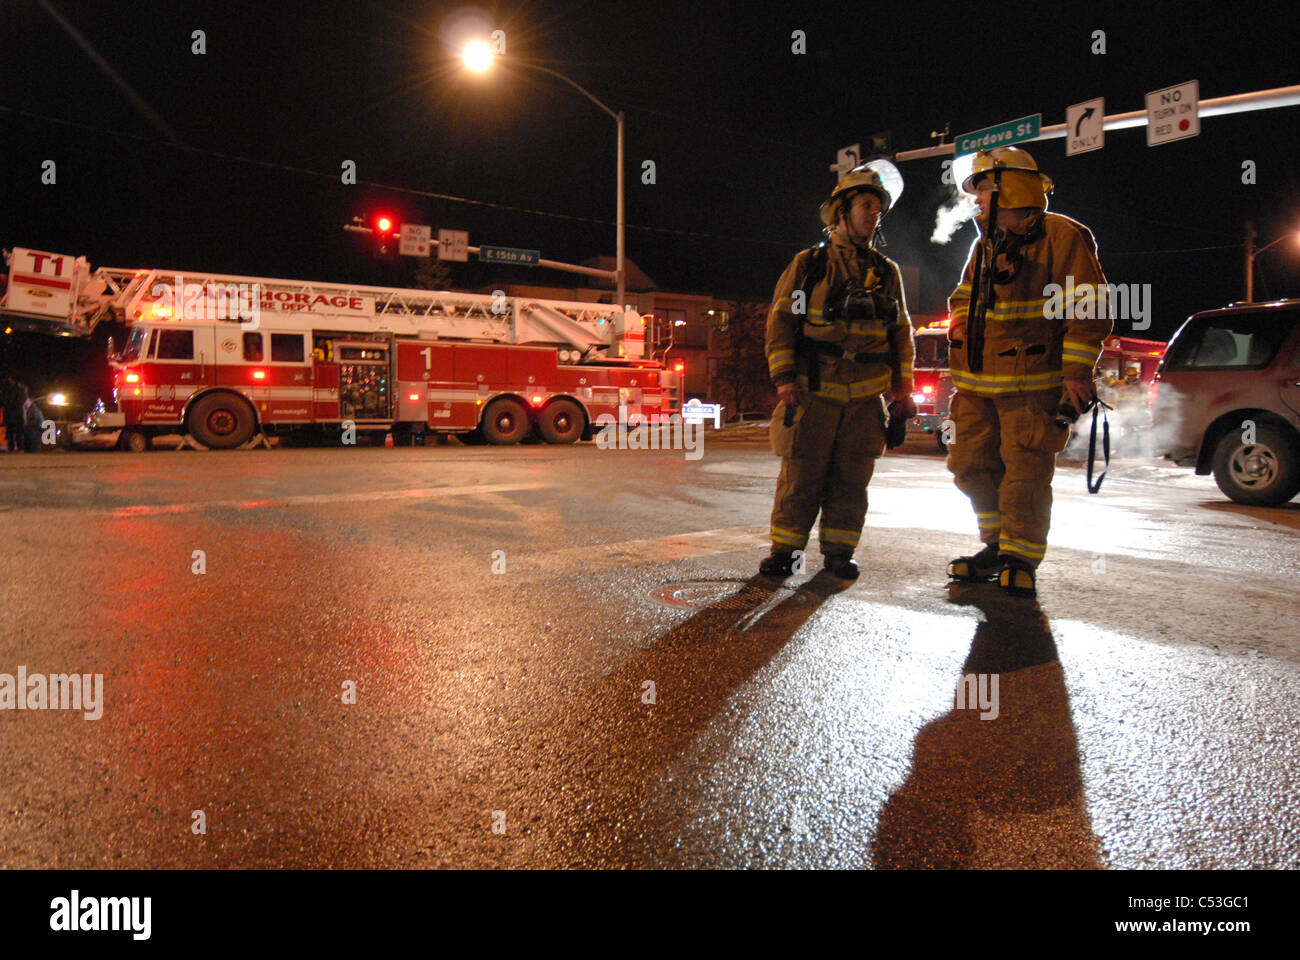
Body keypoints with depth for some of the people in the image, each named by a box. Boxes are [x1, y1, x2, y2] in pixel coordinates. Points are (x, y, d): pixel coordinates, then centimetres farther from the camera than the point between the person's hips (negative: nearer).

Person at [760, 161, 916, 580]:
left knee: (851, 479, 6)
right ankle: (785, 549, 9)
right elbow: (780, 320, 1)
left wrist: (902, 386, 11)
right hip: (814, 391, -3)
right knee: (801, 474, -2)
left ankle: (839, 551, 17)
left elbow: (901, 332, 19)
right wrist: (784, 377, -8)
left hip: (866, 397, 3)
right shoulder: (808, 264, 5)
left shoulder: (887, 272, 15)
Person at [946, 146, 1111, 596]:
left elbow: (1087, 310, -9)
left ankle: (1021, 559, 9)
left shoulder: (1062, 236, -5)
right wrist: (960, 320, 12)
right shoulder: (985, 245, 16)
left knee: (1025, 472, -5)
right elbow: (964, 294, 32)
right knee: (972, 465, 8)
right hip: (978, 382, 7)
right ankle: (997, 547, 23)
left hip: (1032, 384, -7)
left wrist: (1076, 372, -15)